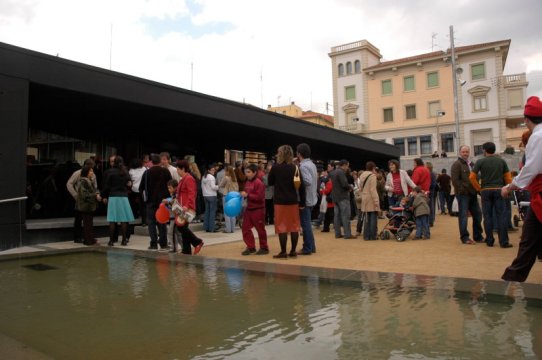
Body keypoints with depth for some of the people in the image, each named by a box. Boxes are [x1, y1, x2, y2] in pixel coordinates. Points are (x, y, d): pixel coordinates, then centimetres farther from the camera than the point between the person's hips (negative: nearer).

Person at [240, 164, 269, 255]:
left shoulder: (259, 183, -15)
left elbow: (259, 197, -22)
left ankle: (264, 248, 18)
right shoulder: (247, 182, 9)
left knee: (260, 229, 3)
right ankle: (251, 247, 18)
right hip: (249, 208, 8)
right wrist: (243, 194, 5)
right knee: (245, 228, 7)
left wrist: (247, 195, -22)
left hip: (258, 209, -8)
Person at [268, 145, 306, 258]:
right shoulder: (295, 168, 0)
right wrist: (302, 202, 5)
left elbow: (270, 182, 5)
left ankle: (283, 252, 5)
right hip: (293, 201, 3)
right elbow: (301, 186, -1)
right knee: (294, 226, 10)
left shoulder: (275, 167, -8)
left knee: (281, 227, 3)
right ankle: (293, 251, 15)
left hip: (280, 201, -3)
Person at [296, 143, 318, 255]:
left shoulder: (303, 166, -16)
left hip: (305, 199, -9)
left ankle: (307, 248, 4)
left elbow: (308, 181, -26)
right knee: (307, 223, 17)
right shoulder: (312, 164, 12)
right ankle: (311, 246, 23)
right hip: (311, 198, 9)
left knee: (305, 224, -2)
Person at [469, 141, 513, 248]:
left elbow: (472, 177, -8)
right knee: (501, 216, 1)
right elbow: (508, 178, 3)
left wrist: (479, 188, 3)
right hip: (499, 190, 1)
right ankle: (504, 242, -1)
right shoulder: (502, 161, 6)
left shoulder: (480, 161, -1)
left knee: (488, 217, 4)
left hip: (486, 191, -1)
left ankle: (489, 241, 7)